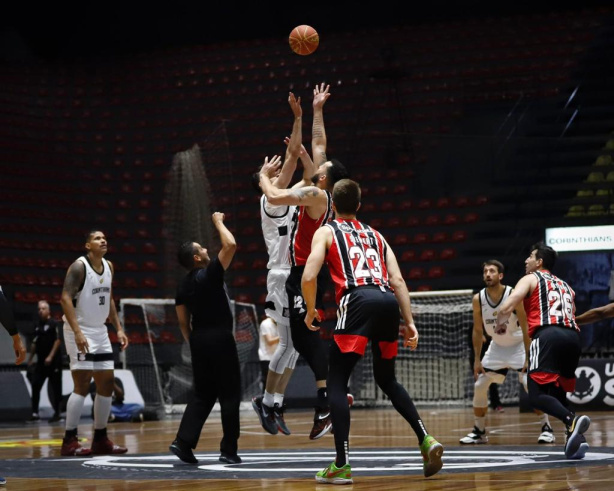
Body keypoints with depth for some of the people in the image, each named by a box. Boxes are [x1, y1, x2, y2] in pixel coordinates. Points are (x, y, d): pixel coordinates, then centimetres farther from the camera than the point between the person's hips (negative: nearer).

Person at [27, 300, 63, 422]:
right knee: (35, 385, 0)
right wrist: (31, 358, 17)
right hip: (41, 360, 7)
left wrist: (50, 356, -19)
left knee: (55, 388, -1)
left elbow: (58, 341, -13)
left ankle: (56, 413, 5)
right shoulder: (37, 325, 14)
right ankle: (35, 412, 3)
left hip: (53, 361, -7)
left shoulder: (54, 324, -7)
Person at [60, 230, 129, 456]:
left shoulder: (108, 267, 9)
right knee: (82, 385, -12)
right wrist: (77, 332, -30)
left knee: (106, 384, 8)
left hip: (100, 331, 8)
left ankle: (100, 439, 16)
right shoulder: (79, 266, -15)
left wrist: (119, 328, 11)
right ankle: (69, 441, -8)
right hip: (80, 331, -8)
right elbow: (65, 298, -23)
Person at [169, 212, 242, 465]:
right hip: (220, 339, -7)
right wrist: (218, 222, -3)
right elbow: (230, 245, -18)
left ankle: (183, 441, -1)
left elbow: (183, 322, 12)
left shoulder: (183, 286, 10)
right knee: (230, 395, 2)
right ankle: (229, 450, 4)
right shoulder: (210, 274, -11)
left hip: (198, 340, 7)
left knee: (202, 395, 13)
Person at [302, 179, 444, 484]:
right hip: (389, 302, 5)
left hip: (358, 301, -5)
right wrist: (409, 323, 14)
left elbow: (309, 276, 1)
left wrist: (310, 311, 16)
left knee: (336, 382, 3)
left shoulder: (326, 232, 15)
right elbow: (398, 280, 17)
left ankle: (341, 465, -7)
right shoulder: (375, 235, 29)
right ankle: (426, 440, 8)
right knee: (387, 380, 23)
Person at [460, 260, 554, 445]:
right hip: (497, 347, 4)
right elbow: (478, 330, -1)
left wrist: (528, 357, -23)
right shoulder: (478, 299, -12)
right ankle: (479, 432, 14)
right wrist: (477, 359, -3)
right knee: (479, 387, 0)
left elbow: (525, 327, -20)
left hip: (518, 345, -4)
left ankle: (546, 428, -5)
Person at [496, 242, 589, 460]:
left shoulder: (530, 279, 14)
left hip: (547, 335, -6)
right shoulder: (565, 286, 32)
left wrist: (500, 325, 21)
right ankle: (576, 436, -3)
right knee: (558, 393, 17)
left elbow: (506, 307, 2)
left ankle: (572, 421, -33)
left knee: (536, 395, -9)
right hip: (572, 336, 6)